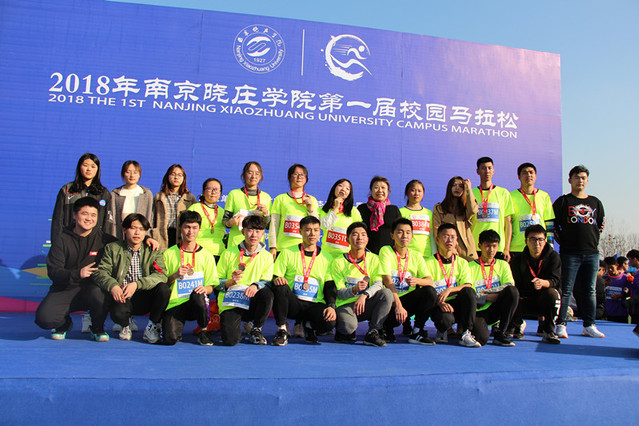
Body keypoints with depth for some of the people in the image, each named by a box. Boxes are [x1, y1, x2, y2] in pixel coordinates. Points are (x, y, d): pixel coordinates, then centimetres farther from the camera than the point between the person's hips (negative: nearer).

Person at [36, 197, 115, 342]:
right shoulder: (63, 240, 0)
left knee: (99, 292, -36)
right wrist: (77, 274, -26)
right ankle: (65, 323, 18)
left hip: (91, 288, -1)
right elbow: (53, 272, -7)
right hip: (64, 290, 1)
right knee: (44, 318, -23)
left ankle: (97, 328, -4)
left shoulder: (103, 239, 0)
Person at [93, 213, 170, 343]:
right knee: (118, 312, -34)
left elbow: (161, 275, -11)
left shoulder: (152, 252, 4)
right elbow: (100, 272, -5)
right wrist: (112, 286, -26)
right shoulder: (112, 248, 6)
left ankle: (153, 325, -3)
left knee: (163, 288, -28)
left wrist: (137, 284, -27)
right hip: (121, 297, -1)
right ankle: (125, 325, 8)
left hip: (144, 299, 1)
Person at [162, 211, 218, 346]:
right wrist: (175, 276, -11)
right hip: (175, 303, 0)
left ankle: (203, 331, -9)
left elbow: (211, 286, 6)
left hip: (196, 304, 1)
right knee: (169, 339, -25)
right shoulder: (169, 254, 7)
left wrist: (205, 289, -17)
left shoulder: (206, 255, 7)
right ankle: (176, 326, 14)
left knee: (197, 294, -37)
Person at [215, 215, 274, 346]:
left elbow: (267, 281, -3)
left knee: (267, 294, -33)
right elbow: (216, 281, 3)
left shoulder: (267, 256, 6)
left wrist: (256, 285, -26)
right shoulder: (229, 253, 3)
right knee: (230, 340, -26)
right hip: (230, 303, -2)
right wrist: (230, 282, -19)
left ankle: (256, 330, -6)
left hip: (252, 303, 2)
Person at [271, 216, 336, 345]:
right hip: (292, 303, -1)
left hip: (315, 305, 1)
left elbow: (330, 286, 6)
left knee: (329, 323, -30)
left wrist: (331, 306, -11)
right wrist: (277, 280, -23)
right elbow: (275, 278, 3)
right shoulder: (287, 253, 6)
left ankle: (308, 325, 8)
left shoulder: (326, 258, 10)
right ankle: (281, 330, -14)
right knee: (280, 287, -33)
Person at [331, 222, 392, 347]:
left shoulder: (373, 259, 4)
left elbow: (378, 283, -9)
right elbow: (339, 293, -6)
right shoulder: (338, 262, -3)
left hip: (367, 304, 3)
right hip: (345, 304, -3)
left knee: (387, 293, -26)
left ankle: (373, 333, -13)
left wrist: (364, 295, -29)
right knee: (349, 326, -34)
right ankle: (344, 332, 6)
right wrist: (354, 289, -28)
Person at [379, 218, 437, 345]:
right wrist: (398, 305, -28)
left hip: (410, 299, 4)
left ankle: (417, 332, -8)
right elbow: (387, 279, -17)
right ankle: (386, 328, 4)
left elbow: (430, 281, -4)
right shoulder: (386, 251, -6)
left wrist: (417, 281, -29)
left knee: (430, 292, -24)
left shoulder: (416, 255, 7)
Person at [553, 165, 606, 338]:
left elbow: (601, 225, 20)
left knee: (590, 291, 8)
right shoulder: (562, 201, 3)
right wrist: (563, 241, -2)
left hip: (592, 252, 4)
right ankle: (561, 325, 1)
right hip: (569, 253, -4)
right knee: (566, 290, -3)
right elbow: (552, 224, 2)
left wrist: (595, 241, 11)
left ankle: (589, 326, 16)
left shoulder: (595, 202, 14)